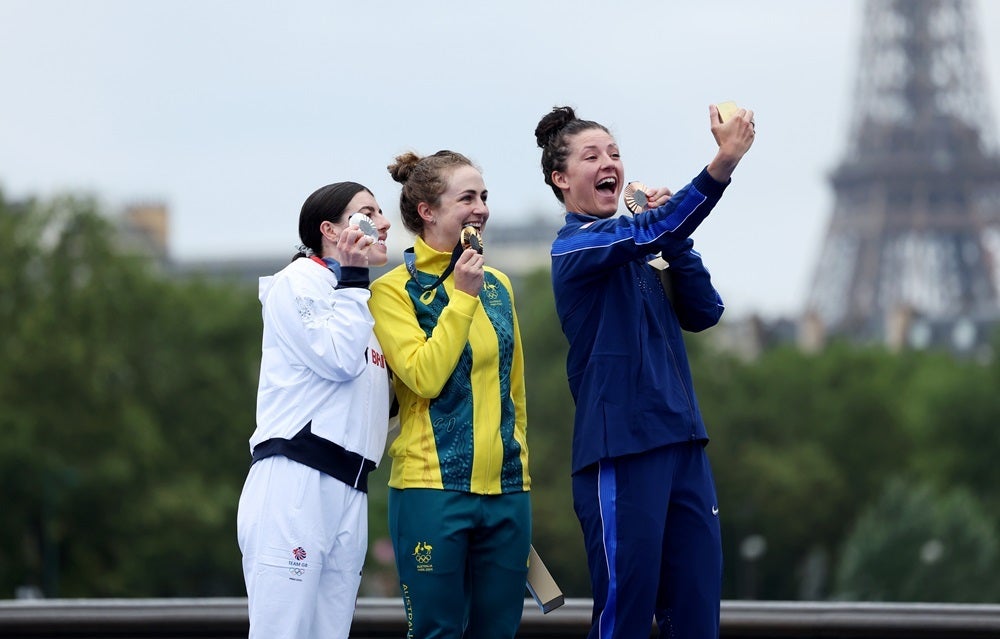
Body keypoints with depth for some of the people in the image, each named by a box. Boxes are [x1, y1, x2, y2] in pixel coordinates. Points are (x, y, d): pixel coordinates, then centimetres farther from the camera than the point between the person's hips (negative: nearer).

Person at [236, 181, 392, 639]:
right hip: (295, 481, -8)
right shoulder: (297, 282, 1)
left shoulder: (357, 301, 24)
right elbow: (339, 360, -12)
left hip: (348, 491, 8)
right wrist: (352, 279, -5)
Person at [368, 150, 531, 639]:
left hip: (506, 488, 5)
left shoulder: (498, 286, 13)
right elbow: (424, 377, -16)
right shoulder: (394, 291, -4)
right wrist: (462, 297, -14)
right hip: (433, 490, -5)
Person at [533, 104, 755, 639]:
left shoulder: (637, 249, 16)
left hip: (682, 444, 7)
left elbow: (703, 312, 9)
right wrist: (722, 163, -36)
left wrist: (673, 240, -1)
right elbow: (649, 232, -25)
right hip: (621, 451, -7)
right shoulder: (575, 245, -6)